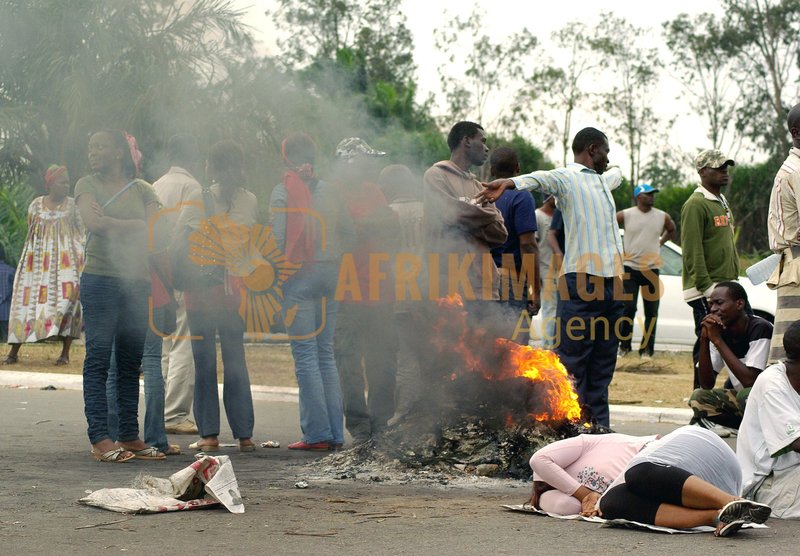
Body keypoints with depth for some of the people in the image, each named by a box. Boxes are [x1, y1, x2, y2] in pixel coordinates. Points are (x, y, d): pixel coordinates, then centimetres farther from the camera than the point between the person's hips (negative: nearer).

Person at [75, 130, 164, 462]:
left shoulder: (141, 189, 13)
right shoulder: (87, 185, 7)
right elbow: (92, 222, -11)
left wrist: (111, 223, -7)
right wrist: (135, 226, -5)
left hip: (137, 282, 3)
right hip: (99, 279, -3)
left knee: (131, 361, 5)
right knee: (98, 357, -6)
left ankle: (129, 436, 8)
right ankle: (99, 438, -6)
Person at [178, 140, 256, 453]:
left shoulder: (198, 200, -7)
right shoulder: (250, 202, 2)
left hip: (202, 289, -3)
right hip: (235, 289, 3)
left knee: (205, 362, 3)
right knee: (235, 360, 9)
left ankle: (209, 434, 2)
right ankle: (244, 434, 7)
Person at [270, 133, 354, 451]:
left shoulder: (283, 191, -5)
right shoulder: (329, 191, 9)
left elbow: (278, 238, -10)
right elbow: (349, 235, 8)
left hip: (298, 277, -5)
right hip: (329, 276, 5)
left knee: (305, 356, -3)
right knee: (326, 354, 10)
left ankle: (317, 433, -6)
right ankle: (335, 433, 8)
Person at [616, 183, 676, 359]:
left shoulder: (663, 217, 2)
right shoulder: (625, 215, -5)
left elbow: (671, 230, 23)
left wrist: (661, 242, 10)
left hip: (652, 270, 2)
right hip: (630, 268, -2)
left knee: (651, 311, 2)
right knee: (628, 309, -2)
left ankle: (646, 349, 9)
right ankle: (624, 346, 10)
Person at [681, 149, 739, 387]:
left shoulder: (722, 203, 20)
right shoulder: (696, 205, -10)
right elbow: (693, 252, -17)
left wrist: (735, 282, 18)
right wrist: (706, 287, -21)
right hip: (706, 290, -9)